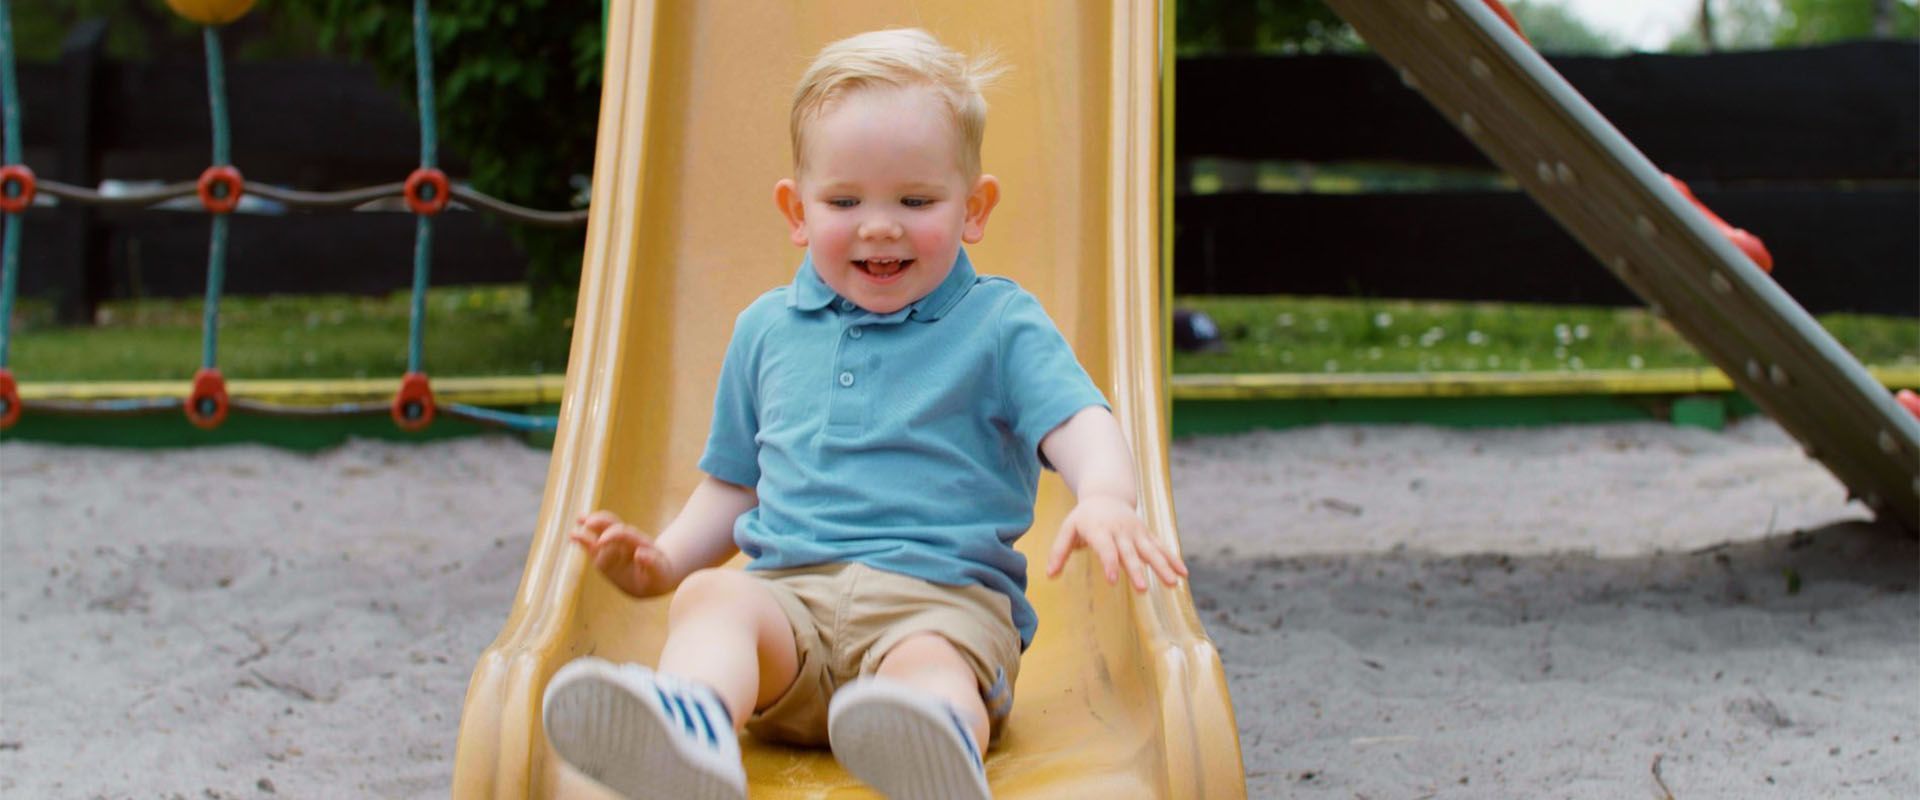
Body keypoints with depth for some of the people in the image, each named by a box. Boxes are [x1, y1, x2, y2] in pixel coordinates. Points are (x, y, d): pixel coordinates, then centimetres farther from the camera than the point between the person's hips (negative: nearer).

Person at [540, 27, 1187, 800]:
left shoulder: (999, 324, 11)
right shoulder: (766, 329, 23)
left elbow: (1078, 423, -3)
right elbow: (735, 483, 31)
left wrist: (1105, 498, -27)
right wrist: (664, 559, 12)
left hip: (941, 597, -3)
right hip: (790, 589, 3)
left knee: (928, 664, -37)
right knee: (711, 597, -30)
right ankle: (689, 728, -62)